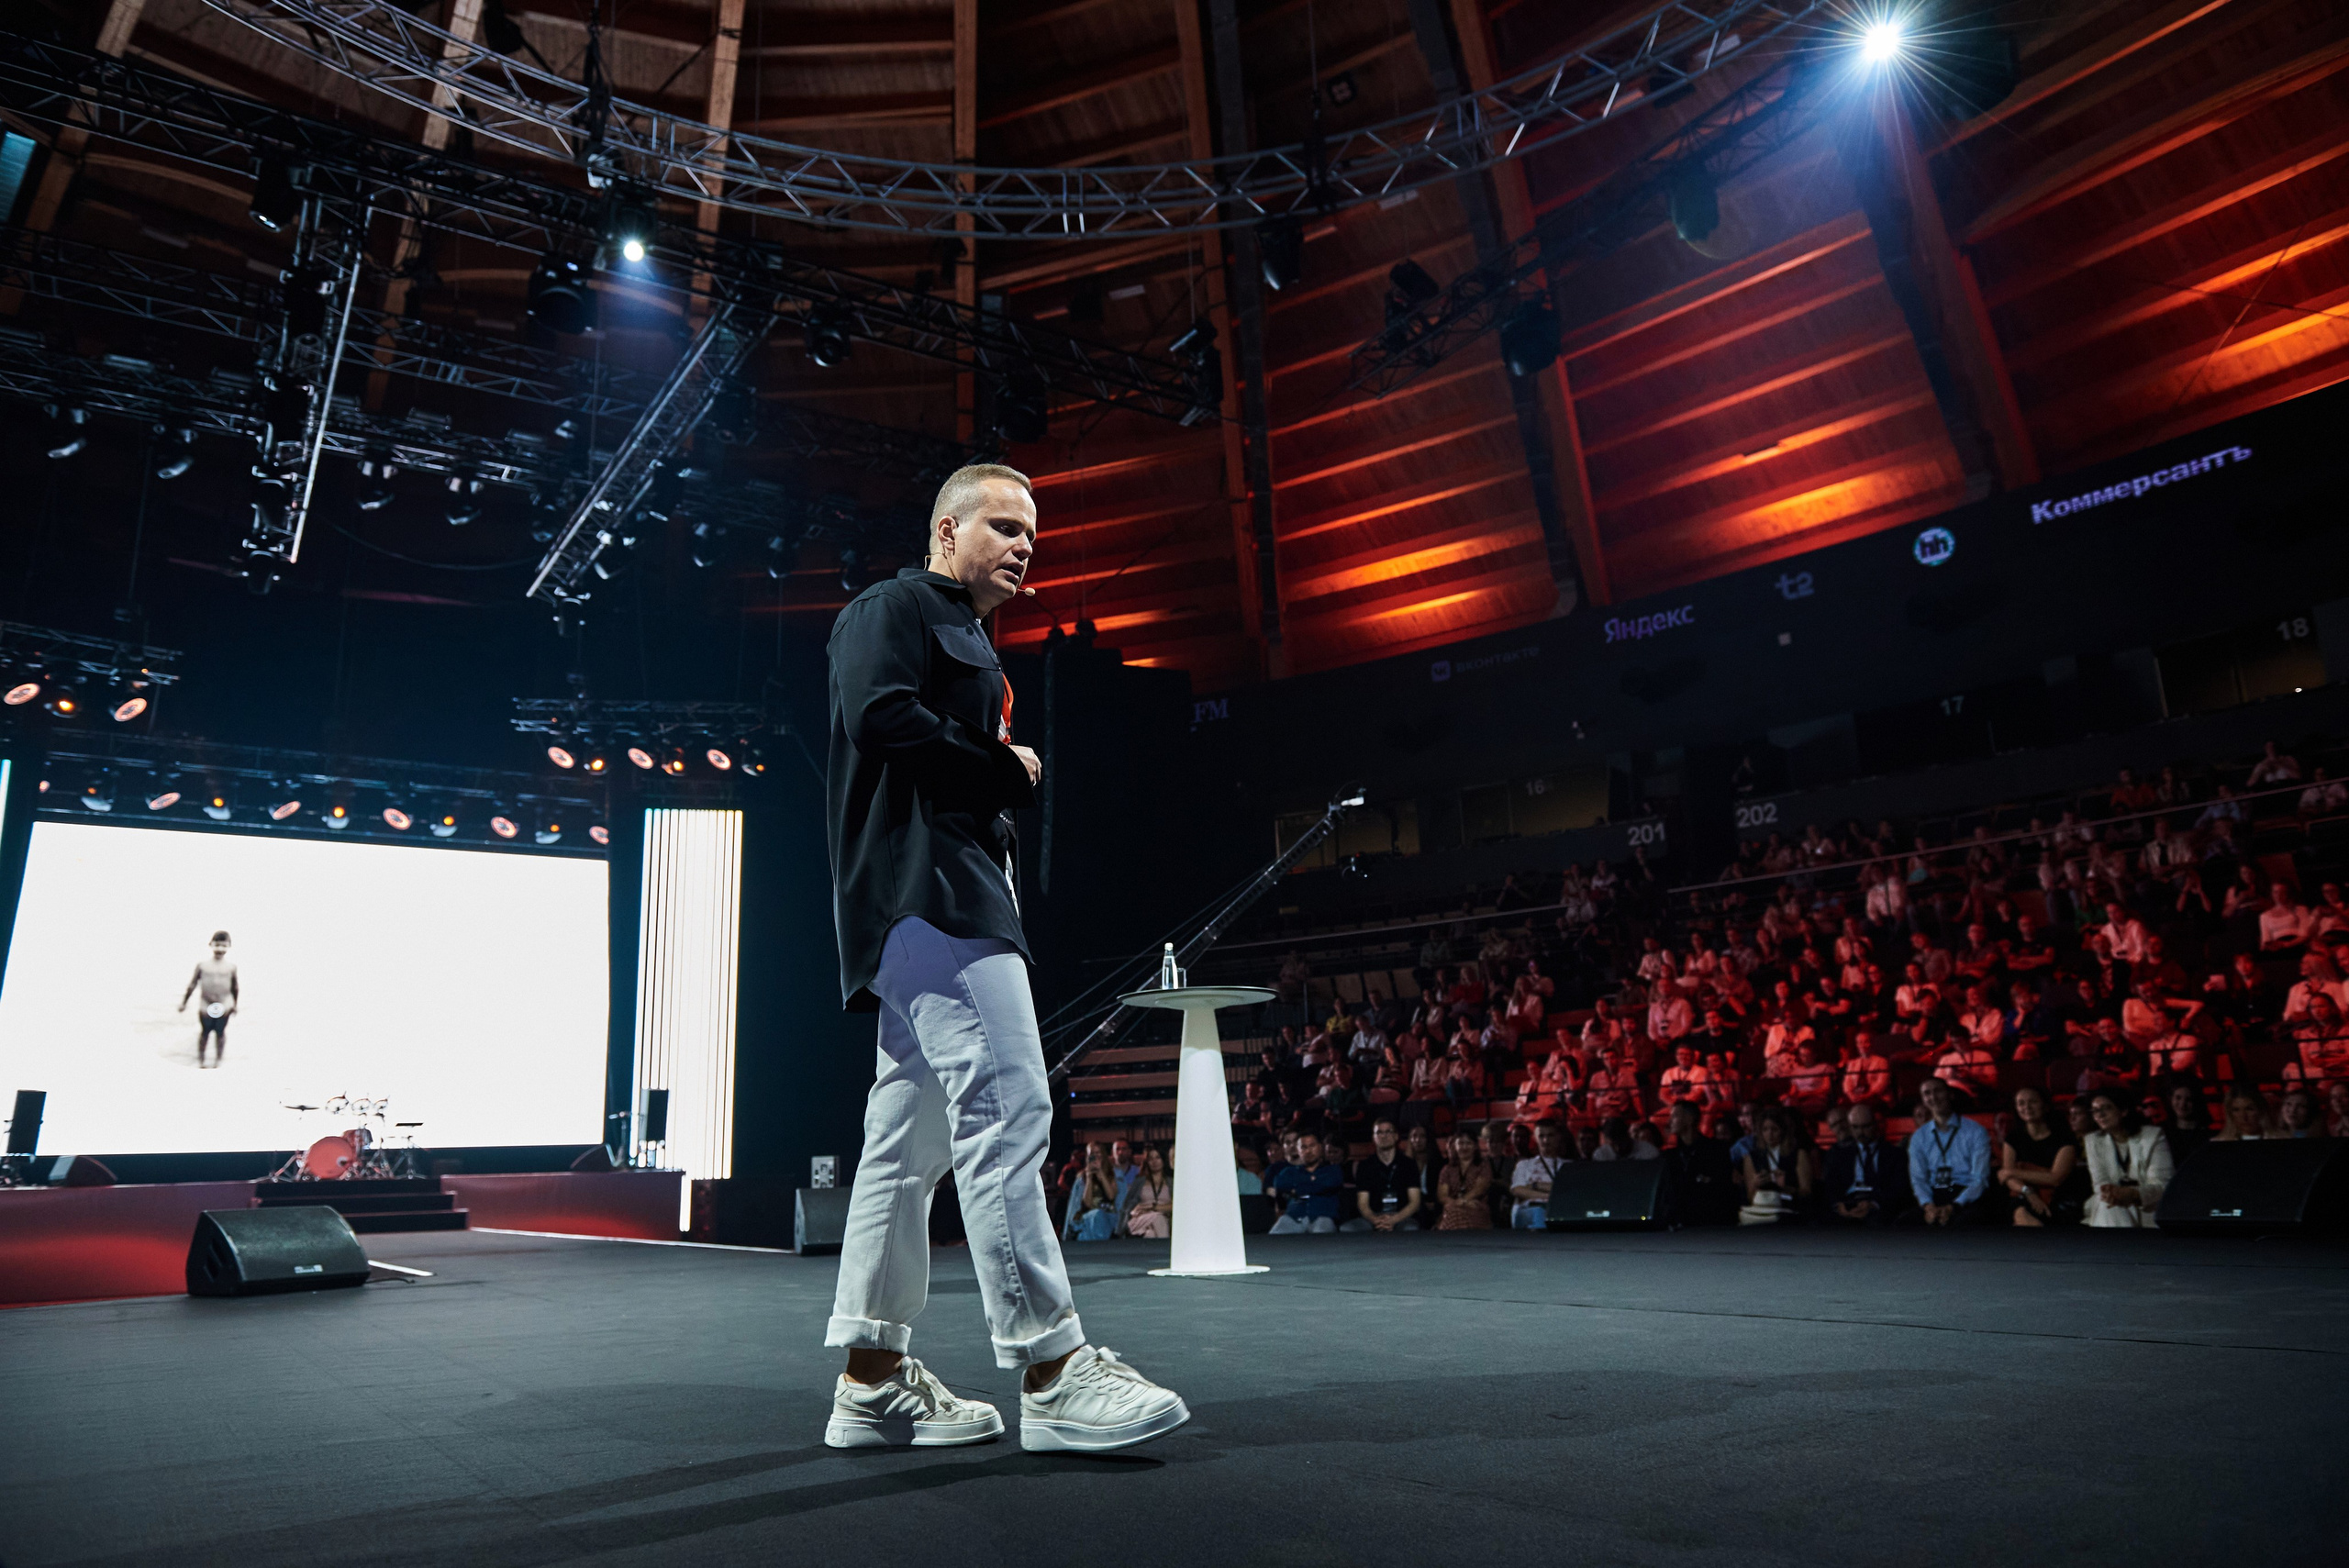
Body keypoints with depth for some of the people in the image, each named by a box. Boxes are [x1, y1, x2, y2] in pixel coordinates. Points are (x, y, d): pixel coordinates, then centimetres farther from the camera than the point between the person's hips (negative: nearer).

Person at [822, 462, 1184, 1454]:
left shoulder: (970, 644, 31)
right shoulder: (893, 609, 2)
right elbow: (884, 716, -17)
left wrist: (1007, 780, 6)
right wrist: (1006, 770, -6)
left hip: (951, 903, 10)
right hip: (927, 890, -10)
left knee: (913, 1132, 8)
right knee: (1006, 1108, -15)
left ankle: (873, 1384, 14)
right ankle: (1051, 1371, -12)